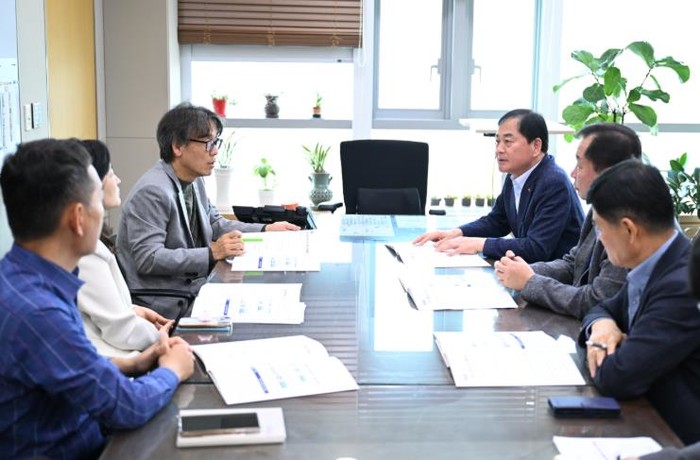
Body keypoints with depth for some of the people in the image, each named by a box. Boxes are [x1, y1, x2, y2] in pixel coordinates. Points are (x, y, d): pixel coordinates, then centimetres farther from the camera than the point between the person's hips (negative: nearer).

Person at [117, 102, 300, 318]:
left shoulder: (194, 181, 9)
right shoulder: (152, 192, -20)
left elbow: (215, 224, 22)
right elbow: (148, 259, -24)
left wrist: (266, 230, 10)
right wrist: (212, 253, -27)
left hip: (194, 285, 9)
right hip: (167, 303, -9)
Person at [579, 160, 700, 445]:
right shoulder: (652, 267, 0)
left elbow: (617, 379, -27)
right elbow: (606, 309, 15)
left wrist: (599, 352, -7)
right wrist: (601, 324, -7)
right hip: (646, 418, 7)